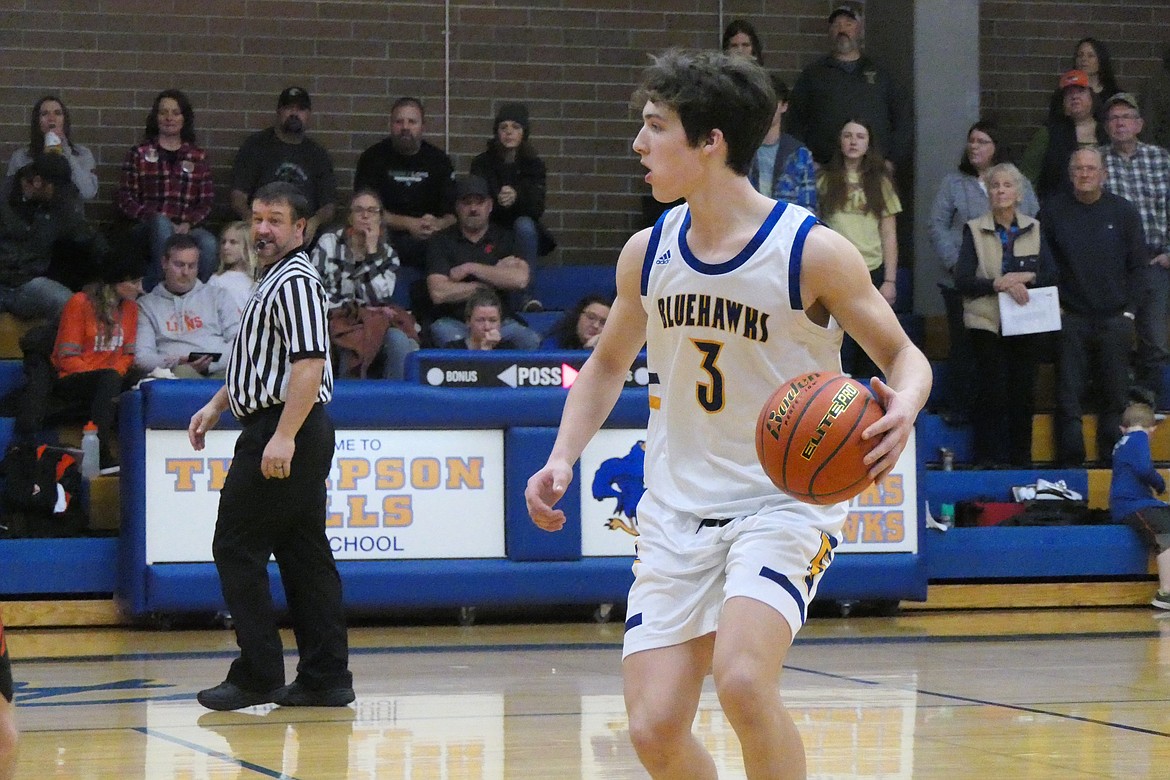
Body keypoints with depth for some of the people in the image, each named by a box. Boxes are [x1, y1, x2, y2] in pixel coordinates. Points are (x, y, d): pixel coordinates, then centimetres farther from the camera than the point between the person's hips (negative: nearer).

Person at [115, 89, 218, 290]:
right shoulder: (139, 154, 16)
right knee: (161, 223, -38)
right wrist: (151, 216, -12)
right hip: (147, 227, -1)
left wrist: (188, 224, -9)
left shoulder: (198, 157, 20)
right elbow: (124, 200, 7)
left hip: (188, 229, 1)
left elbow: (207, 201, 12)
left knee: (209, 243, -34)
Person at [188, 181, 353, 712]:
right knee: (304, 554, 9)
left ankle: (258, 677, -4)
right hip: (280, 433, 10)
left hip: (283, 431, -10)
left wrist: (283, 437, -27)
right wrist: (217, 405, 30)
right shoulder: (273, 280, 19)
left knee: (237, 549, -6)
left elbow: (310, 363, -23)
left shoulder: (295, 281, -14)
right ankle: (326, 677, 10)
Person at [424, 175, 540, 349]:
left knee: (532, 342, -28)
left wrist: (471, 268, -7)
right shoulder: (442, 242, 6)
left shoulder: (505, 238, 12)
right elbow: (438, 293, -9)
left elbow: (520, 280, -7)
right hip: (453, 320, -1)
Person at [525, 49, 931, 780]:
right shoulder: (648, 253, 2)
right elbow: (609, 364, 19)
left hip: (786, 500, -5)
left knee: (742, 681, -28)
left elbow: (902, 353, -4)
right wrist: (563, 458, 3)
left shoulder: (812, 251, -13)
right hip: (678, 510, 5)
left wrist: (903, 407, -27)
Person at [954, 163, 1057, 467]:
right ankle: (988, 459, -4)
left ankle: (1021, 458, 10)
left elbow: (1051, 274, 4)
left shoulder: (1033, 229, 11)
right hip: (987, 323, -2)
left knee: (1023, 391, 2)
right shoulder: (975, 230, 3)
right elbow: (962, 279, -6)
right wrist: (999, 285, -19)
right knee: (992, 392, -9)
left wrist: (1026, 277, -15)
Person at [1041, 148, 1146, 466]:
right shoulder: (1053, 211, 3)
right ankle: (1071, 463, 0)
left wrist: (1129, 310, 0)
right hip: (1071, 318, 0)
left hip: (1114, 319, 0)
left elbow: (1138, 265, 7)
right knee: (1068, 396, -4)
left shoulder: (1123, 211, 4)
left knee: (1115, 395, 2)